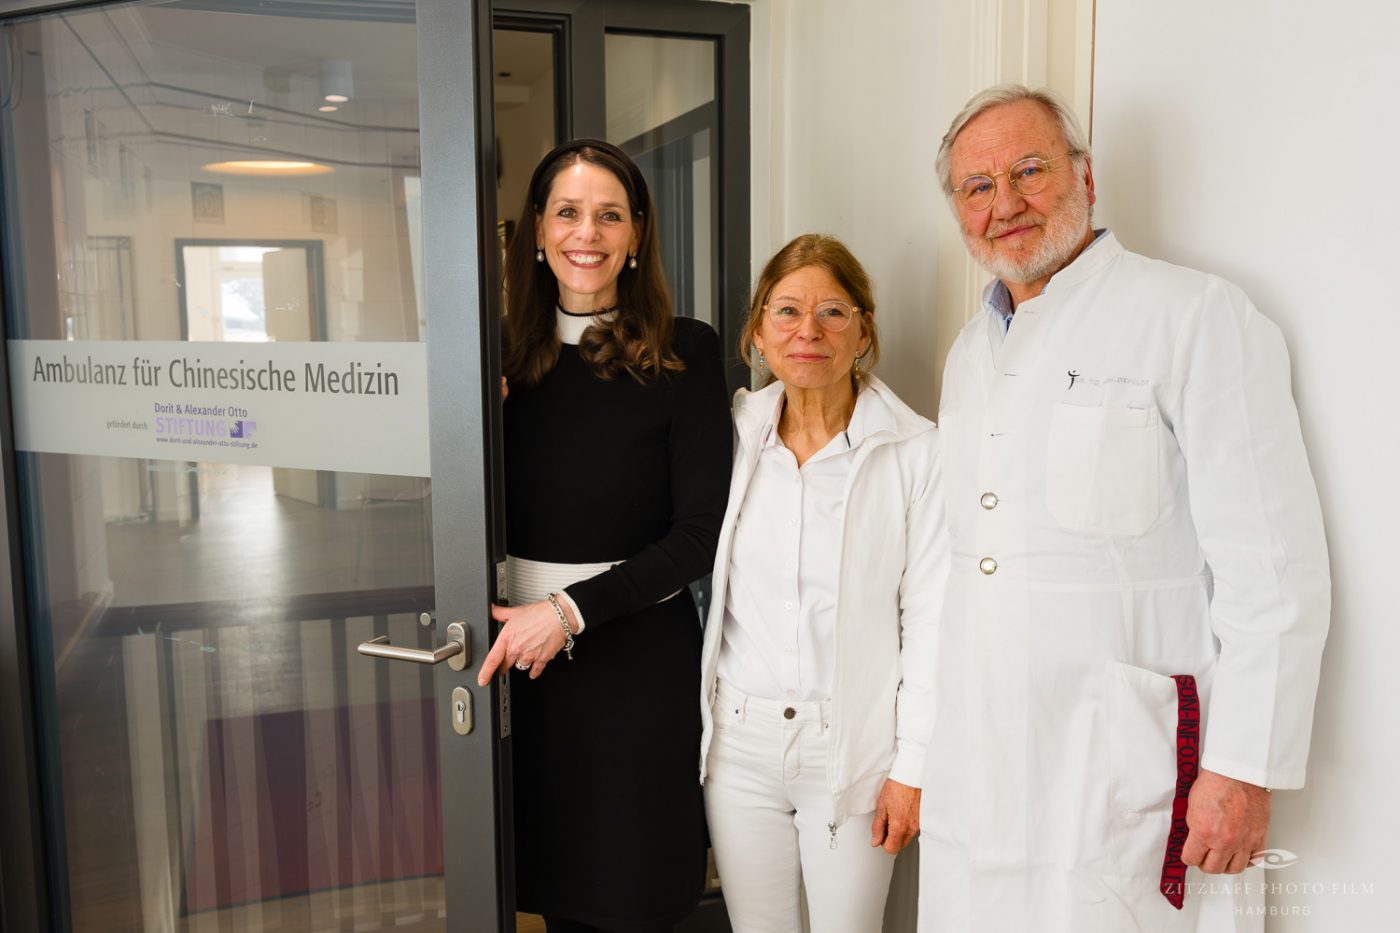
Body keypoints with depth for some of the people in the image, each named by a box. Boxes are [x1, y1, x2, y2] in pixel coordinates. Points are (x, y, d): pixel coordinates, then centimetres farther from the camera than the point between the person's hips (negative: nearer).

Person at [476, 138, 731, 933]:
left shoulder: (685, 353, -7)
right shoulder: (512, 354, 4)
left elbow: (702, 531, -10)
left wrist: (573, 610, -15)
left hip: (640, 657, -3)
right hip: (524, 657, 3)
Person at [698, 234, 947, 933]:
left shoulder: (915, 450, -9)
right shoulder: (731, 433, 0)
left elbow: (929, 618, -7)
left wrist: (912, 767, -6)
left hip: (852, 743, -2)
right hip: (738, 741, 3)